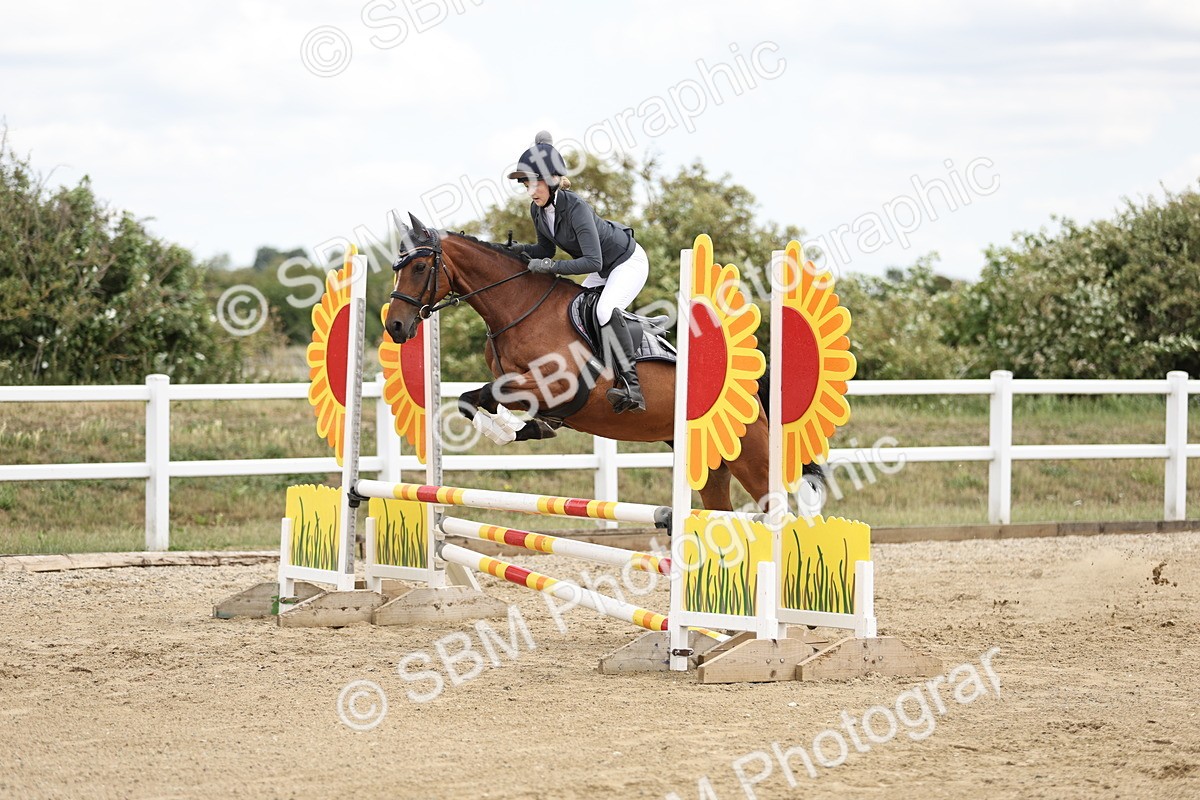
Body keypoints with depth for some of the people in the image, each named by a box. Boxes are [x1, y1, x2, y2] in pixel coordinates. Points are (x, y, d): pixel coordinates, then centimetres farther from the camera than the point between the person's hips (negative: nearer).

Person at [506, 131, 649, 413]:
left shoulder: (576, 208, -33)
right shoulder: (537, 210, -9)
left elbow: (593, 261, -37)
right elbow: (546, 249, 8)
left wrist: (551, 266, -40)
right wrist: (522, 250, -11)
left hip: (629, 262, -10)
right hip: (604, 271, 10)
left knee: (605, 310, -30)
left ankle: (632, 385, -28)